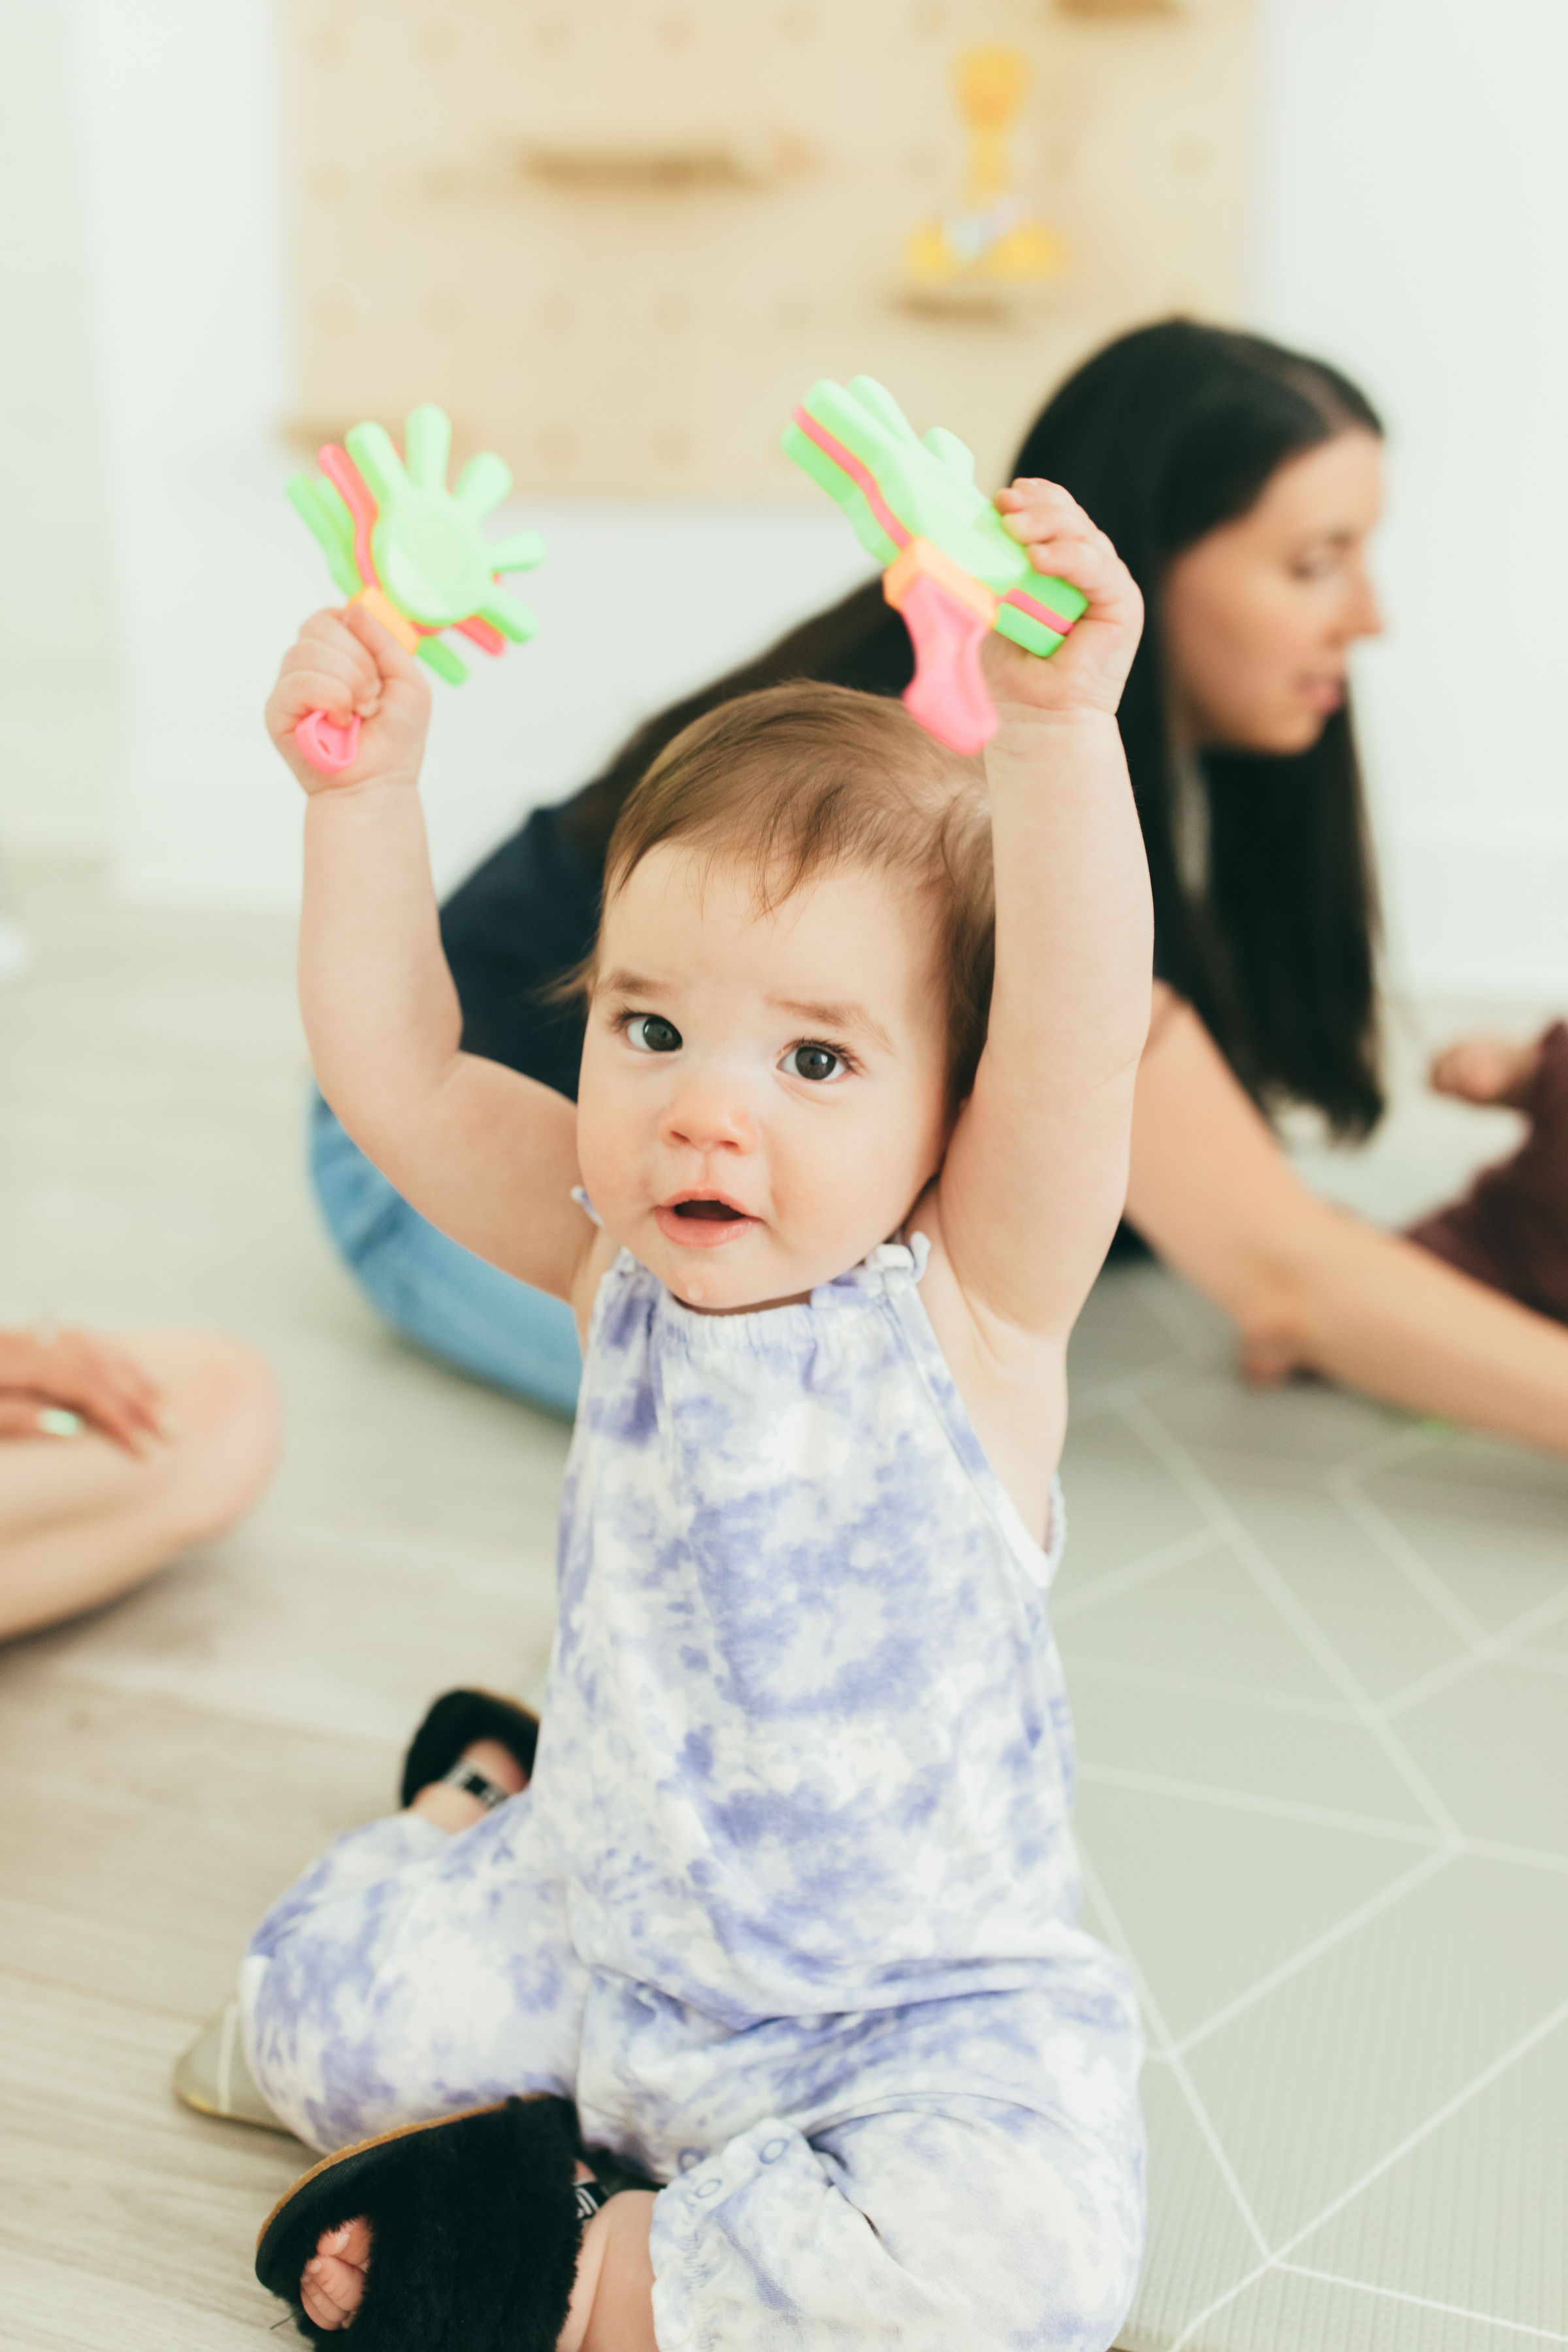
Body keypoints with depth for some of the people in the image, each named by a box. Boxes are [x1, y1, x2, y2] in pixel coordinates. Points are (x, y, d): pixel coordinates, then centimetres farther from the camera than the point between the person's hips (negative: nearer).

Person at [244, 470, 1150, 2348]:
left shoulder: (973, 1304, -20)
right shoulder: (621, 1267, -7)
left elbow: (1078, 1044, -38)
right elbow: (392, 1070, -8)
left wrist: (1058, 732, -50)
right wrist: (364, 791, -16)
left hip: (915, 2008, -3)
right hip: (604, 1940, 4)